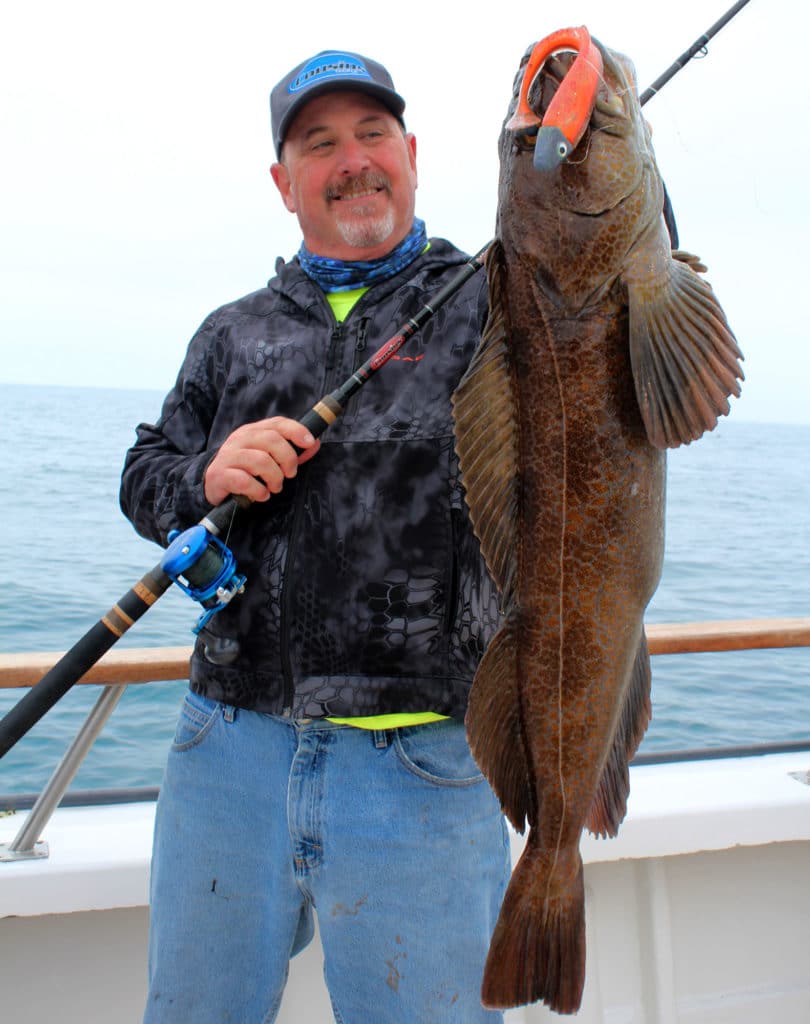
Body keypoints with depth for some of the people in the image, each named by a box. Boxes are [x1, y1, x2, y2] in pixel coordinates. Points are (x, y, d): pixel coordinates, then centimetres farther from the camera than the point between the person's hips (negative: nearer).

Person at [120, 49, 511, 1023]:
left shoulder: (486, 305, 2)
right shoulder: (235, 334, 14)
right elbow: (144, 477, 15)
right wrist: (208, 475, -7)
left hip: (421, 763, -3)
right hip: (230, 746, 4)